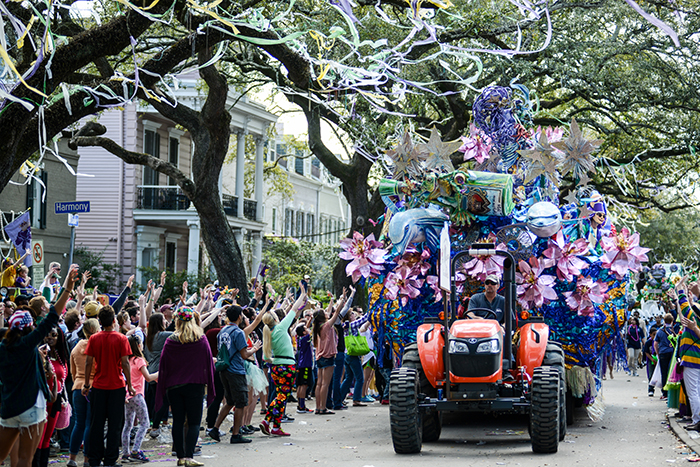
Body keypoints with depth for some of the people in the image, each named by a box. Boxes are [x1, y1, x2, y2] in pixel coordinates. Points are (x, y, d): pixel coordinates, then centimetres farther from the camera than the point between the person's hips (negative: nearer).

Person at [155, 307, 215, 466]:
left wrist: (162, 391, 7)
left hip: (173, 386, 1)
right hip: (195, 386, -1)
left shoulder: (170, 341, -3)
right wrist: (209, 386, 9)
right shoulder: (201, 340, -4)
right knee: (194, 422, 1)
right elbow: (209, 363, 0)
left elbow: (163, 367, 0)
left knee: (178, 422, 10)